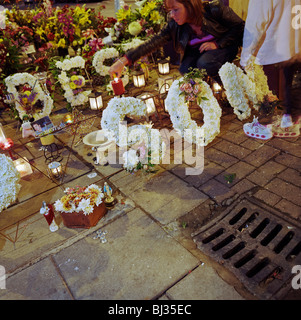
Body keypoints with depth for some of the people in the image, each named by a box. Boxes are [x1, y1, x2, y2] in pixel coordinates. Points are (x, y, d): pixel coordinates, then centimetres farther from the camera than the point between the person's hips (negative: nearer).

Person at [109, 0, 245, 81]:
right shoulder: (174, 25, -14)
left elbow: (240, 26, -11)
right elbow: (153, 42, -23)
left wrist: (217, 44, -24)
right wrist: (123, 61, -34)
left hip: (223, 45, -3)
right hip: (198, 51, 4)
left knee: (204, 64, -33)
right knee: (185, 69, -25)